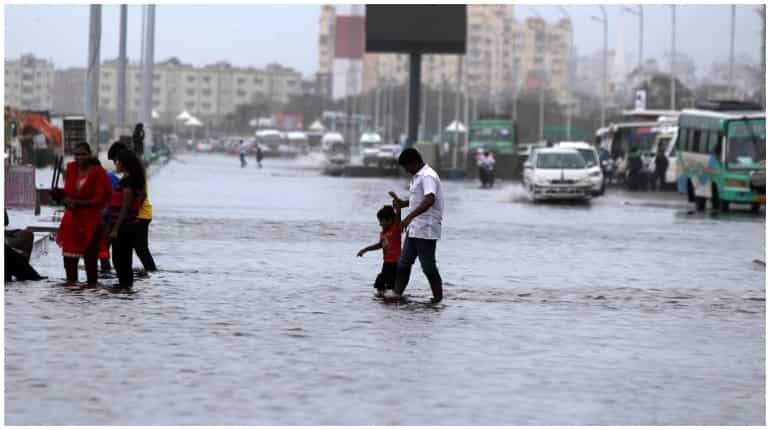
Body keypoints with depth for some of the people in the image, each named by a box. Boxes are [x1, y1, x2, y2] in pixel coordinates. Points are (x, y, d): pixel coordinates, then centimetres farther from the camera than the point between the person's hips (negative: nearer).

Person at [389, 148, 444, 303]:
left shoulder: (428, 176, -16)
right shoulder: (417, 177, 16)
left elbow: (429, 200, -32)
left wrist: (409, 217, -38)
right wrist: (402, 203, 11)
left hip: (426, 230, -10)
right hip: (414, 229, 10)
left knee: (428, 266, -4)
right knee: (403, 264, 8)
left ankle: (438, 298, 3)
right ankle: (396, 295, 10)